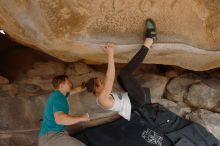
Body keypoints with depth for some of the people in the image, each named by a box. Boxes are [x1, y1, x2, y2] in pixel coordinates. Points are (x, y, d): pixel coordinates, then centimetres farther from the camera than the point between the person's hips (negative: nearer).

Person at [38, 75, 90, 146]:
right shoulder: (59, 97, -17)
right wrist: (81, 118, -25)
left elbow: (75, 90, 32)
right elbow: (59, 119, -34)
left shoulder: (57, 94, 13)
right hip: (51, 136, -10)